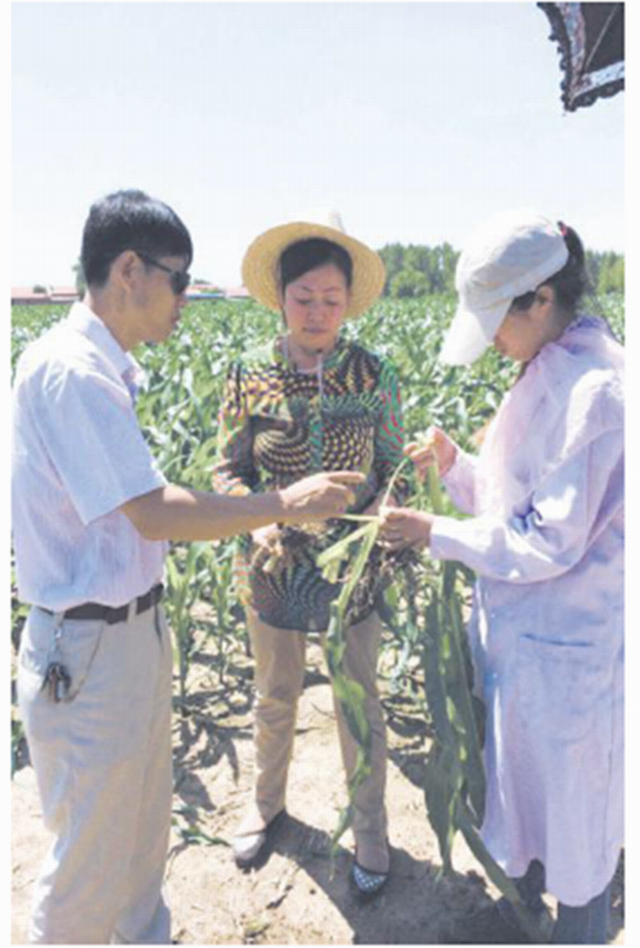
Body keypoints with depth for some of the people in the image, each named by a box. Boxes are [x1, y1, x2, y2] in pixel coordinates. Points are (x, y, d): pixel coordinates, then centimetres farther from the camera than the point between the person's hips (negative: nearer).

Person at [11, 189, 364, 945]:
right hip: (88, 650, -9)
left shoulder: (101, 367, 6)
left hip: (133, 626, 9)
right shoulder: (69, 371, -23)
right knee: (92, 852, 12)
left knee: (144, 826, 26)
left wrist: (252, 519, 9)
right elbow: (156, 515, -24)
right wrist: (284, 504, -16)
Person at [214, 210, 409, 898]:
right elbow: (229, 468, -1)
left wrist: (374, 523, -18)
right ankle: (266, 802, 47)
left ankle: (369, 829, 37)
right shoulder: (249, 374, -8)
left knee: (359, 705, 13)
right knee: (274, 697, 20)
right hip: (273, 565, 1)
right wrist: (257, 520, -20)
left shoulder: (373, 374, -7)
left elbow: (392, 469, 0)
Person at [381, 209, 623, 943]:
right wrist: (453, 465, -5)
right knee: (520, 779, 27)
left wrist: (437, 534, -19)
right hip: (519, 629, 9)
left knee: (574, 806, 14)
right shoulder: (549, 374, 4)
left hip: (563, 647, -9)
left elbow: (552, 542, -24)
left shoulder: (593, 390, -25)